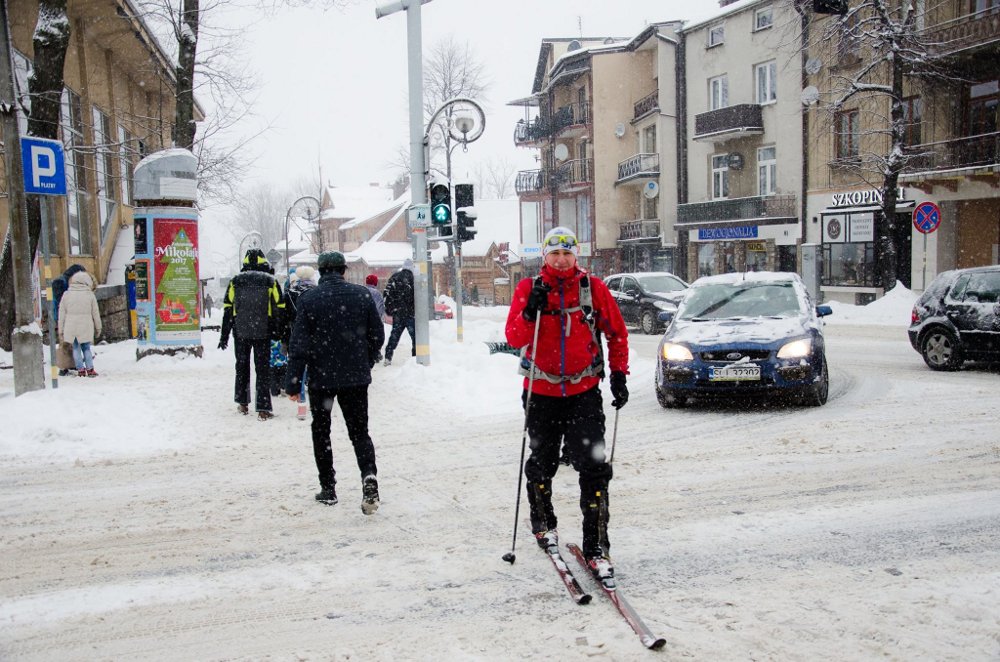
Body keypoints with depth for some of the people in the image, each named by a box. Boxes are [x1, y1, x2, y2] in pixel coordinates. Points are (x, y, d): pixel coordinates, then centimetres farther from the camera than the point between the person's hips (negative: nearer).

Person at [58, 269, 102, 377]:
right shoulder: (90, 295, -2)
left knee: (76, 348, 10)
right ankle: (90, 369, 3)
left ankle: (81, 369, 7)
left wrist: (61, 331, 10)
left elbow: (62, 315, 3)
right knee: (86, 348, 10)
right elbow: (95, 313, 4)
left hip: (71, 327, 1)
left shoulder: (66, 295, 1)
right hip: (86, 328, -1)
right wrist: (98, 328, 16)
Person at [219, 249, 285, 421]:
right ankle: (263, 409, -3)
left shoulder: (235, 281, 3)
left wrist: (224, 336, 7)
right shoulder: (270, 281, 0)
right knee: (263, 369, 2)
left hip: (241, 332, 2)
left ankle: (243, 404, 24)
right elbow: (279, 309, -3)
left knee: (242, 367, 17)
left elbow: (228, 310, 3)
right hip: (263, 333, -1)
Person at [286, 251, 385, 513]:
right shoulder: (362, 295, -1)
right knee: (359, 431, 8)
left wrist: (293, 383, -4)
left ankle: (328, 488, 17)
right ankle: (369, 475, -17)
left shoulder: (308, 299, -8)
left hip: (321, 377, -1)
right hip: (356, 377, 1)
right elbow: (377, 335, 3)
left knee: (321, 432, 15)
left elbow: (299, 344, -9)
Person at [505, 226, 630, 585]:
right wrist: (532, 311, -24)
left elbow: (616, 333, 8)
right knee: (542, 463, 16)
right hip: (541, 393, 1)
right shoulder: (529, 289, -1)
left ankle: (597, 548, -2)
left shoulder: (593, 287, -1)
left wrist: (619, 374, 4)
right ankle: (542, 522, 42)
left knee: (593, 467, -8)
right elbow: (514, 338, -8)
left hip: (584, 392, -1)